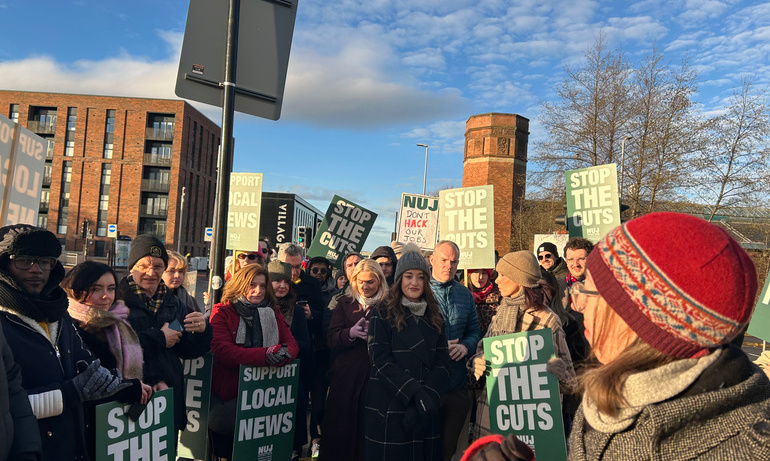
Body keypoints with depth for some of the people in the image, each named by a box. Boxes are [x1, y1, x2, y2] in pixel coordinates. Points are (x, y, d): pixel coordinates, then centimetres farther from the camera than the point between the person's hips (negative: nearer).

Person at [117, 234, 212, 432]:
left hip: (171, 396, 5)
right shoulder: (119, 299, -9)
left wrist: (201, 331, -9)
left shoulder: (173, 303, 11)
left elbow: (188, 351, 10)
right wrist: (159, 339, -14)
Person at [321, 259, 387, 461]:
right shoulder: (345, 303, 11)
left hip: (376, 374, -1)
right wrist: (351, 333, -16)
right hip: (347, 375, 1)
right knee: (341, 427, 3)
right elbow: (332, 340, 3)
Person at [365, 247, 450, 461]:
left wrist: (428, 395, -14)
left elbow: (442, 361, 2)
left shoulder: (433, 315, 9)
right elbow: (381, 361, -12)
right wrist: (415, 392, -19)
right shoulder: (383, 313, -4)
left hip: (426, 409, 4)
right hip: (390, 408, -4)